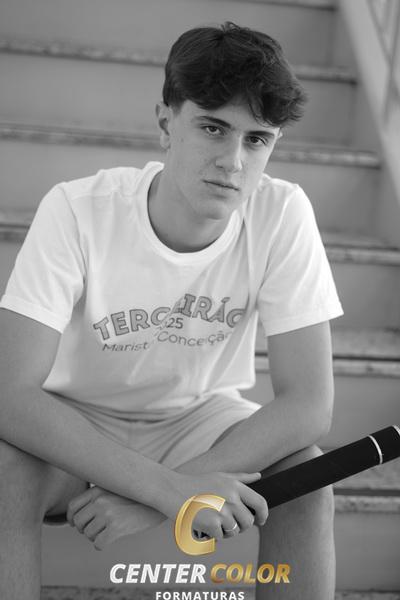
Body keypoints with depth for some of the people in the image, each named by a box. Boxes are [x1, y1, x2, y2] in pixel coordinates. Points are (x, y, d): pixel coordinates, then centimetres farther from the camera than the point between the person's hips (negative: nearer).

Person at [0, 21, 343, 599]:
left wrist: (157, 498, -30)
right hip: (75, 425, -1)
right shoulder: (77, 211, -25)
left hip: (197, 421, 2)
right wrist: (167, 486, -41)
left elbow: (308, 404, -21)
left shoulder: (283, 214, -21)